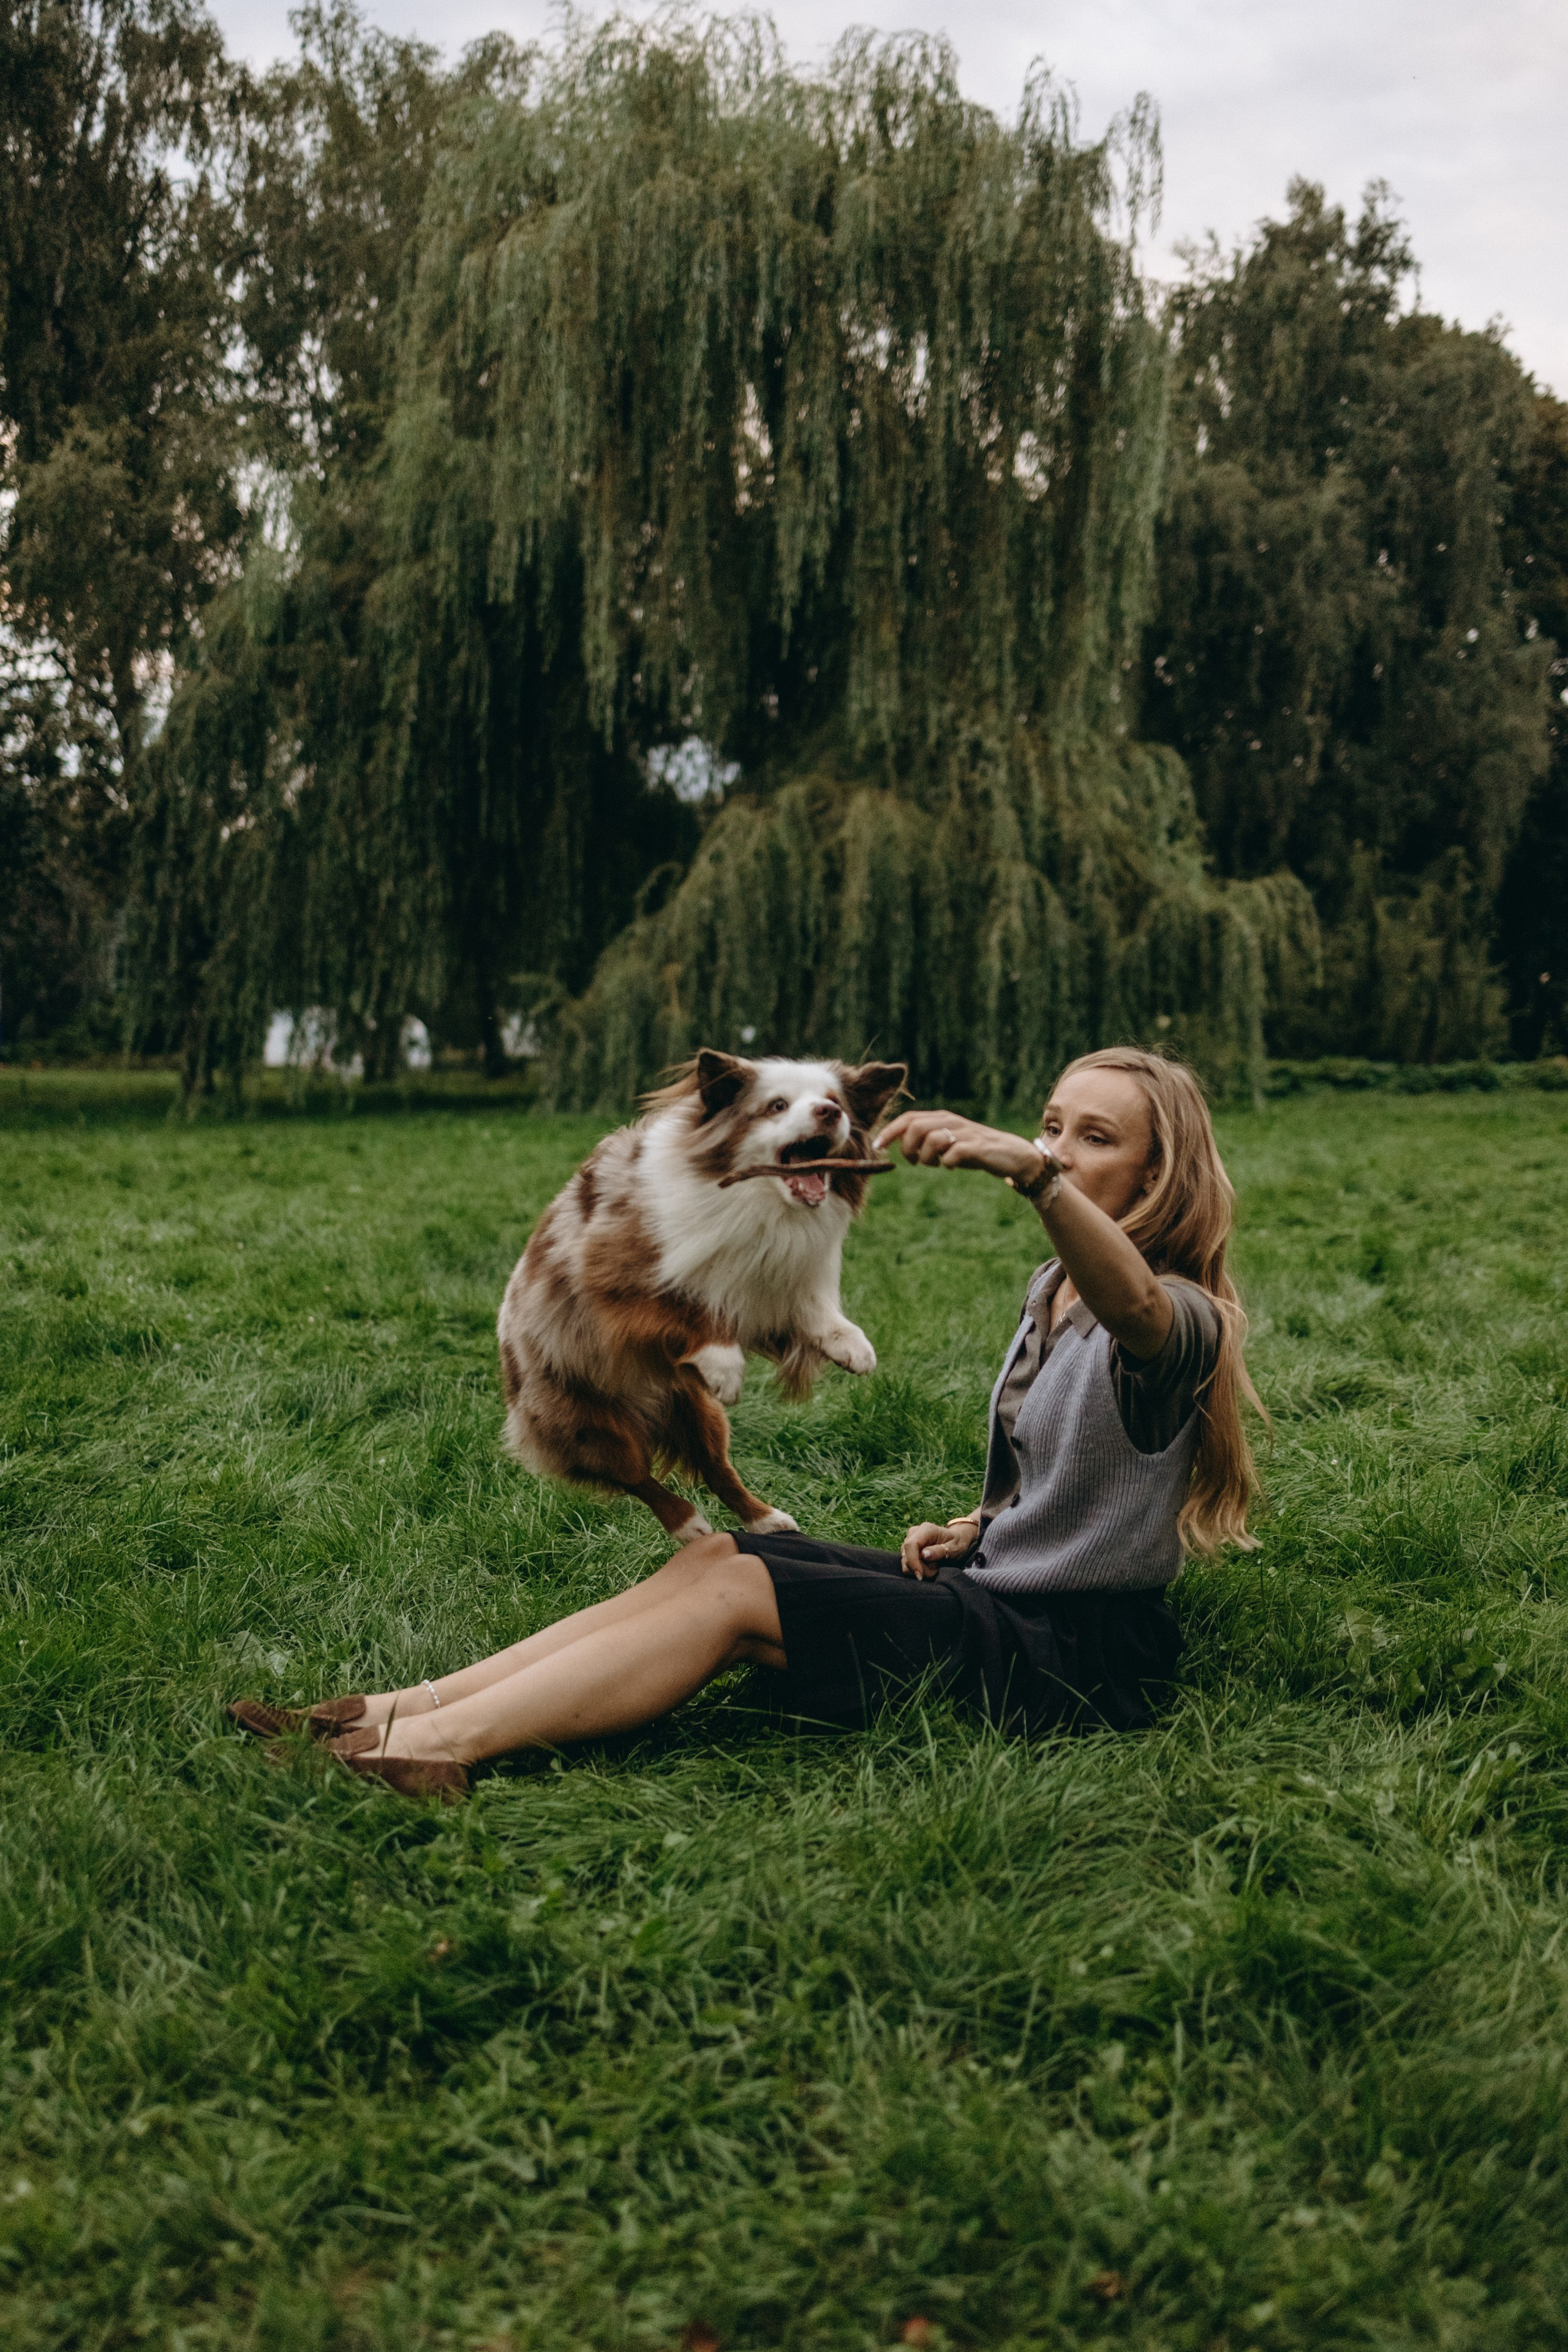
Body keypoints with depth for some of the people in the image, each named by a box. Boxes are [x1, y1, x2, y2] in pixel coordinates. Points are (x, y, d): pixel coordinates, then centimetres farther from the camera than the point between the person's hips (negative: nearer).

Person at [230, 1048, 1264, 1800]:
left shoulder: (1177, 1321, -15)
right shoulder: (1050, 1290, 14)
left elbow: (1135, 1308, -42)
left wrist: (1025, 1169, -59)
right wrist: (974, 1528, 6)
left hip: (1081, 1654, -8)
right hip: (997, 1588, 8)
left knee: (737, 1590, -20)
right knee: (714, 1555, -9)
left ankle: (439, 1745, -25)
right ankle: (409, 1709, -16)